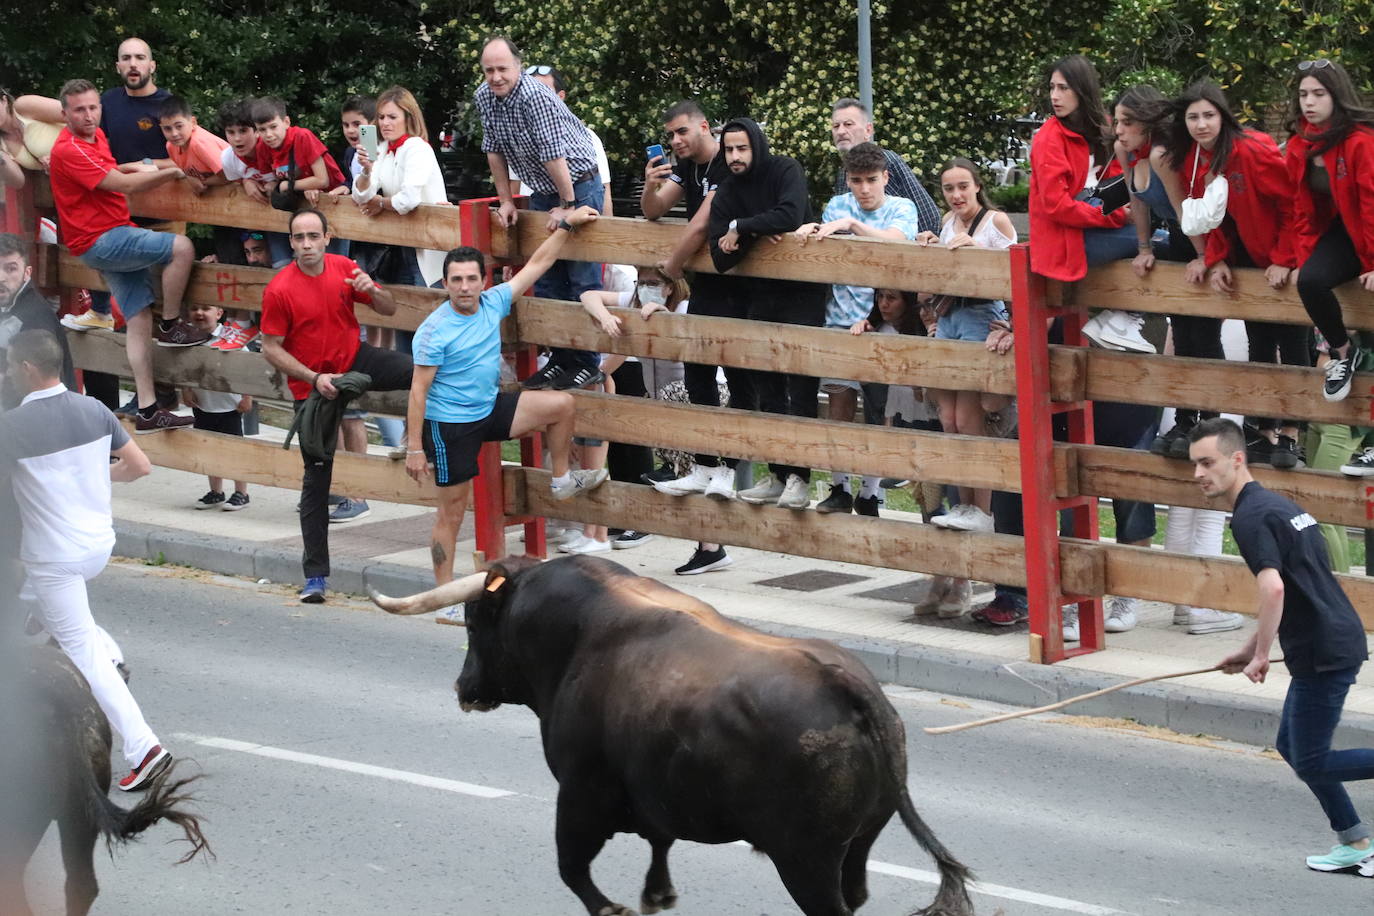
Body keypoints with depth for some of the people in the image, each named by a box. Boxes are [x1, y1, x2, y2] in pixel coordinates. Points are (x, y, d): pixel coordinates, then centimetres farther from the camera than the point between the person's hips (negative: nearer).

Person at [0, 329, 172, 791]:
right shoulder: (93, 410, -4)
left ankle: (142, 747, -8)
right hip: (100, 545, 7)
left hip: (54, 557, -7)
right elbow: (140, 465, 2)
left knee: (83, 653, 0)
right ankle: (107, 652, 19)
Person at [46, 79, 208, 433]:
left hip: (115, 238, 9)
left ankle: (147, 410, 0)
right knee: (181, 247, -20)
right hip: (99, 241, -9)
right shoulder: (71, 151, -18)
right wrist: (172, 173, -14)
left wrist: (142, 168, 17)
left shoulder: (95, 136, 13)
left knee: (139, 318, 3)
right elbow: (122, 184, -22)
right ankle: (171, 326, -3)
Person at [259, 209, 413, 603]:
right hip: (311, 387, -3)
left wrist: (371, 290, -19)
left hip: (354, 361, 3)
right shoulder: (279, 290, -16)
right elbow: (271, 348, -12)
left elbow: (389, 309, 4)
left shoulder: (344, 268, -4)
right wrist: (314, 378, -21)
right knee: (316, 478, 1)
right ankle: (315, 575, 7)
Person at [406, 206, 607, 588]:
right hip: (449, 425, -6)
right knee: (452, 512, -1)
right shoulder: (434, 330, -20)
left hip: (490, 409, 6)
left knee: (562, 404, 2)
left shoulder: (493, 303, -2)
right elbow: (419, 391, -18)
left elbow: (536, 265, 8)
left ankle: (562, 480, 22)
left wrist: (566, 225, 6)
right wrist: (414, 448, -20)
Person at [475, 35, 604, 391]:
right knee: (546, 282, 9)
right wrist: (506, 201, 8)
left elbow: (554, 155, -25)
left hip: (578, 186, -8)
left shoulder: (535, 96, -27)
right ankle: (559, 359, 17)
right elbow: (495, 151, 8)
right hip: (543, 193, 8)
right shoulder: (483, 97, -2)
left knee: (583, 281, -7)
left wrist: (567, 206, -21)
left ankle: (587, 364, -3)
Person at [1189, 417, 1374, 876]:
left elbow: (1273, 588, -28)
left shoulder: (1250, 517, -14)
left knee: (1311, 762, -3)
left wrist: (1261, 655, -19)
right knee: (1292, 746, 17)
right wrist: (1250, 648, 29)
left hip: (1323, 653, -10)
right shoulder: (1276, 505, 17)